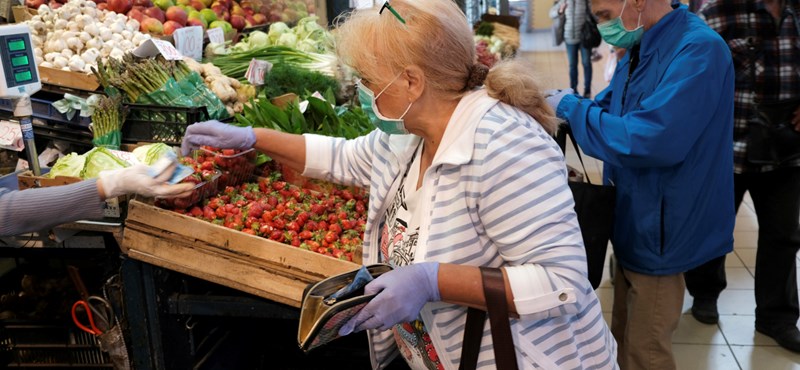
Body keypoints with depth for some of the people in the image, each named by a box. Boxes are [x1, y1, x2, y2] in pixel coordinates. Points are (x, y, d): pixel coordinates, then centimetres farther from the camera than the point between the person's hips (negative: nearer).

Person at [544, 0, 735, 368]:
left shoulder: (699, 50, -25)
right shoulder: (641, 49, 6)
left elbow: (652, 140, -34)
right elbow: (609, 109, 15)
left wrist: (571, 107, -24)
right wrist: (555, 106, -2)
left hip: (658, 227, -9)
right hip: (634, 220, 9)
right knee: (624, 339, 23)